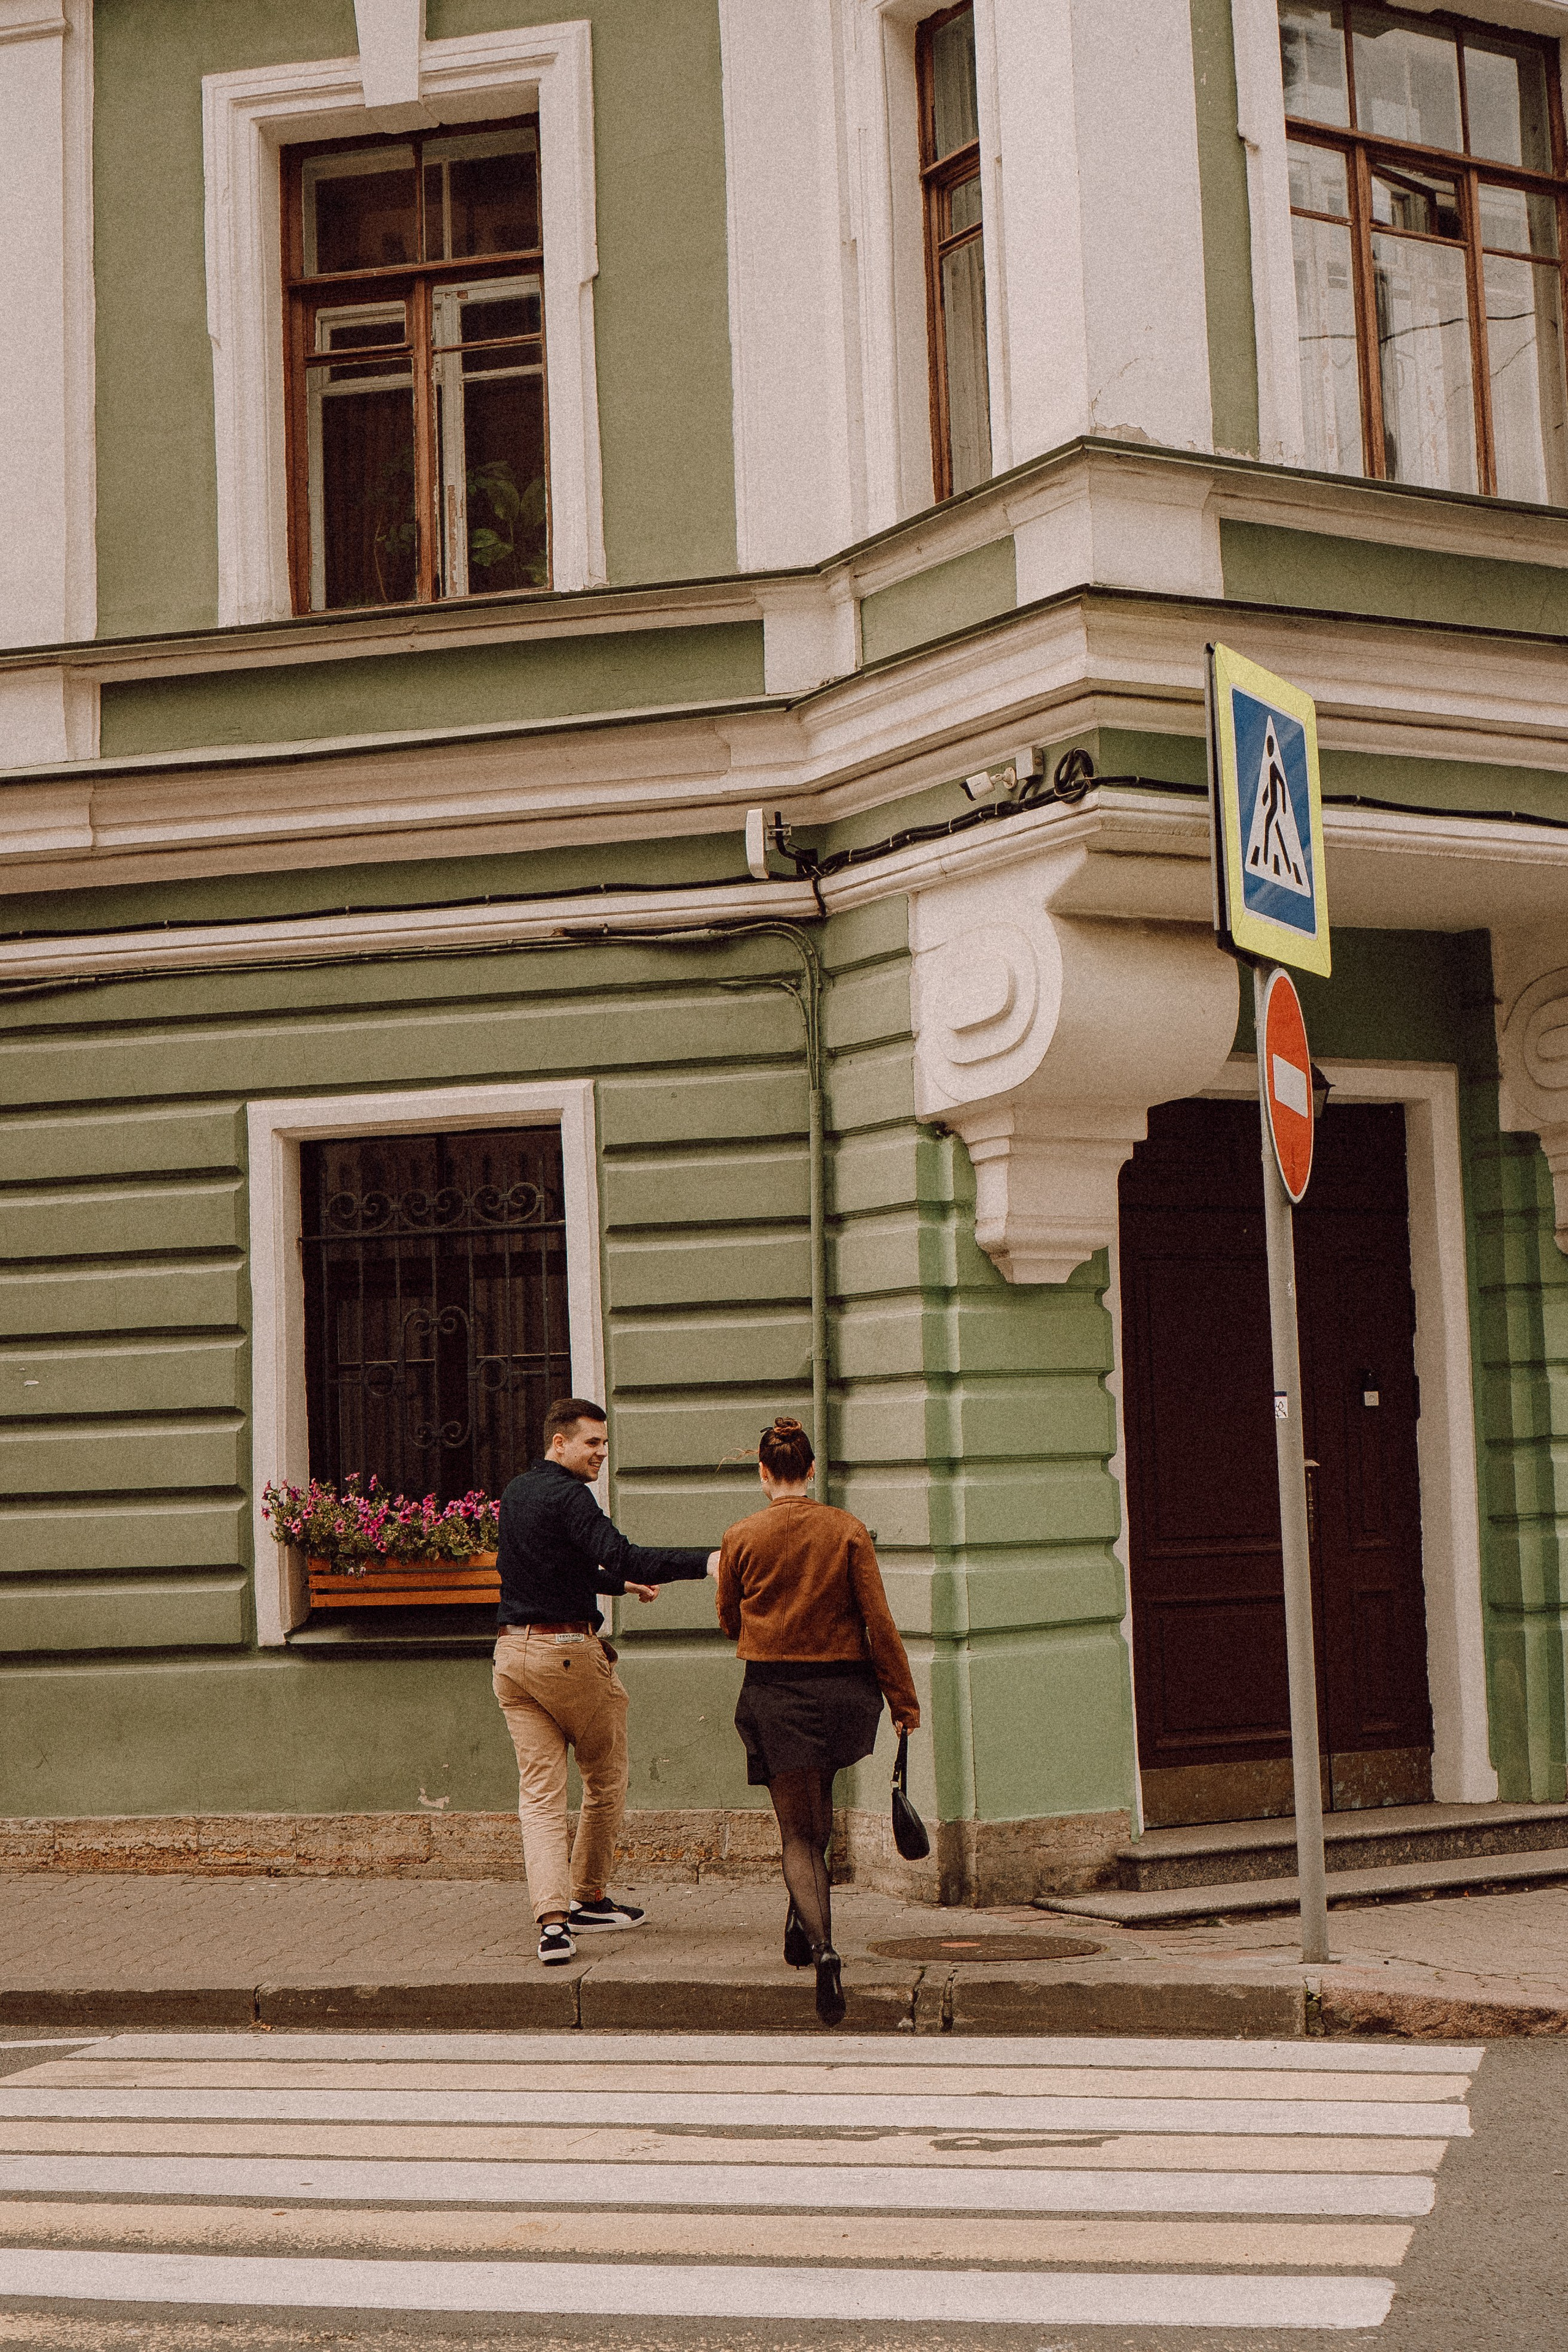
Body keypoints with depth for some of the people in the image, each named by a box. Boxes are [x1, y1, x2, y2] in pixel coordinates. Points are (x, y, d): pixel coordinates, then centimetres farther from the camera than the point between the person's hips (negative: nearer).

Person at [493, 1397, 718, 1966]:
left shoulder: (515, 1493, 15)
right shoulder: (567, 1495, -13)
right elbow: (619, 1555, -28)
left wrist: (619, 1584, 36)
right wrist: (705, 1562, -34)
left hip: (512, 1652, 7)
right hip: (570, 1652, -7)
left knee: (539, 1790, 1)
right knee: (605, 1780, 13)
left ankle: (552, 1918, -12)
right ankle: (588, 1897, 23)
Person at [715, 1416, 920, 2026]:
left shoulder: (741, 1538, -4)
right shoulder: (847, 1531, -4)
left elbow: (729, 1622, 9)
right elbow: (879, 1621, -5)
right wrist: (903, 1698, 2)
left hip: (772, 1690, -2)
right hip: (842, 1687, 2)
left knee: (796, 1832, 2)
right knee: (817, 1809, 28)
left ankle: (821, 1944, -18)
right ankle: (806, 1917, 33)